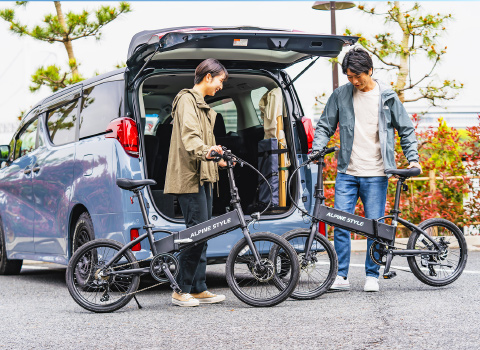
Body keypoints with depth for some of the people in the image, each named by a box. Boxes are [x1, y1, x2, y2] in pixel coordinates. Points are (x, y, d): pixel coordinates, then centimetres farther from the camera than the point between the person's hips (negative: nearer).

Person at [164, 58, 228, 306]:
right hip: (189, 177, -11)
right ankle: (182, 291, -8)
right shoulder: (187, 100, -7)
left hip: (202, 176, 11)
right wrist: (205, 151, -39)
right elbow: (189, 135, -23)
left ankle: (198, 290, 12)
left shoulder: (202, 104, 25)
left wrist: (218, 160, 34)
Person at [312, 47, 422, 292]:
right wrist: (317, 148, -5)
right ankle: (341, 276, 4)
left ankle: (372, 275, 13)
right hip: (347, 172, 1)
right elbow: (325, 126, 12)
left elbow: (406, 129, 9)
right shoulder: (340, 95, 5)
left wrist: (412, 158, -1)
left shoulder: (387, 97, 3)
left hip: (376, 174, -1)